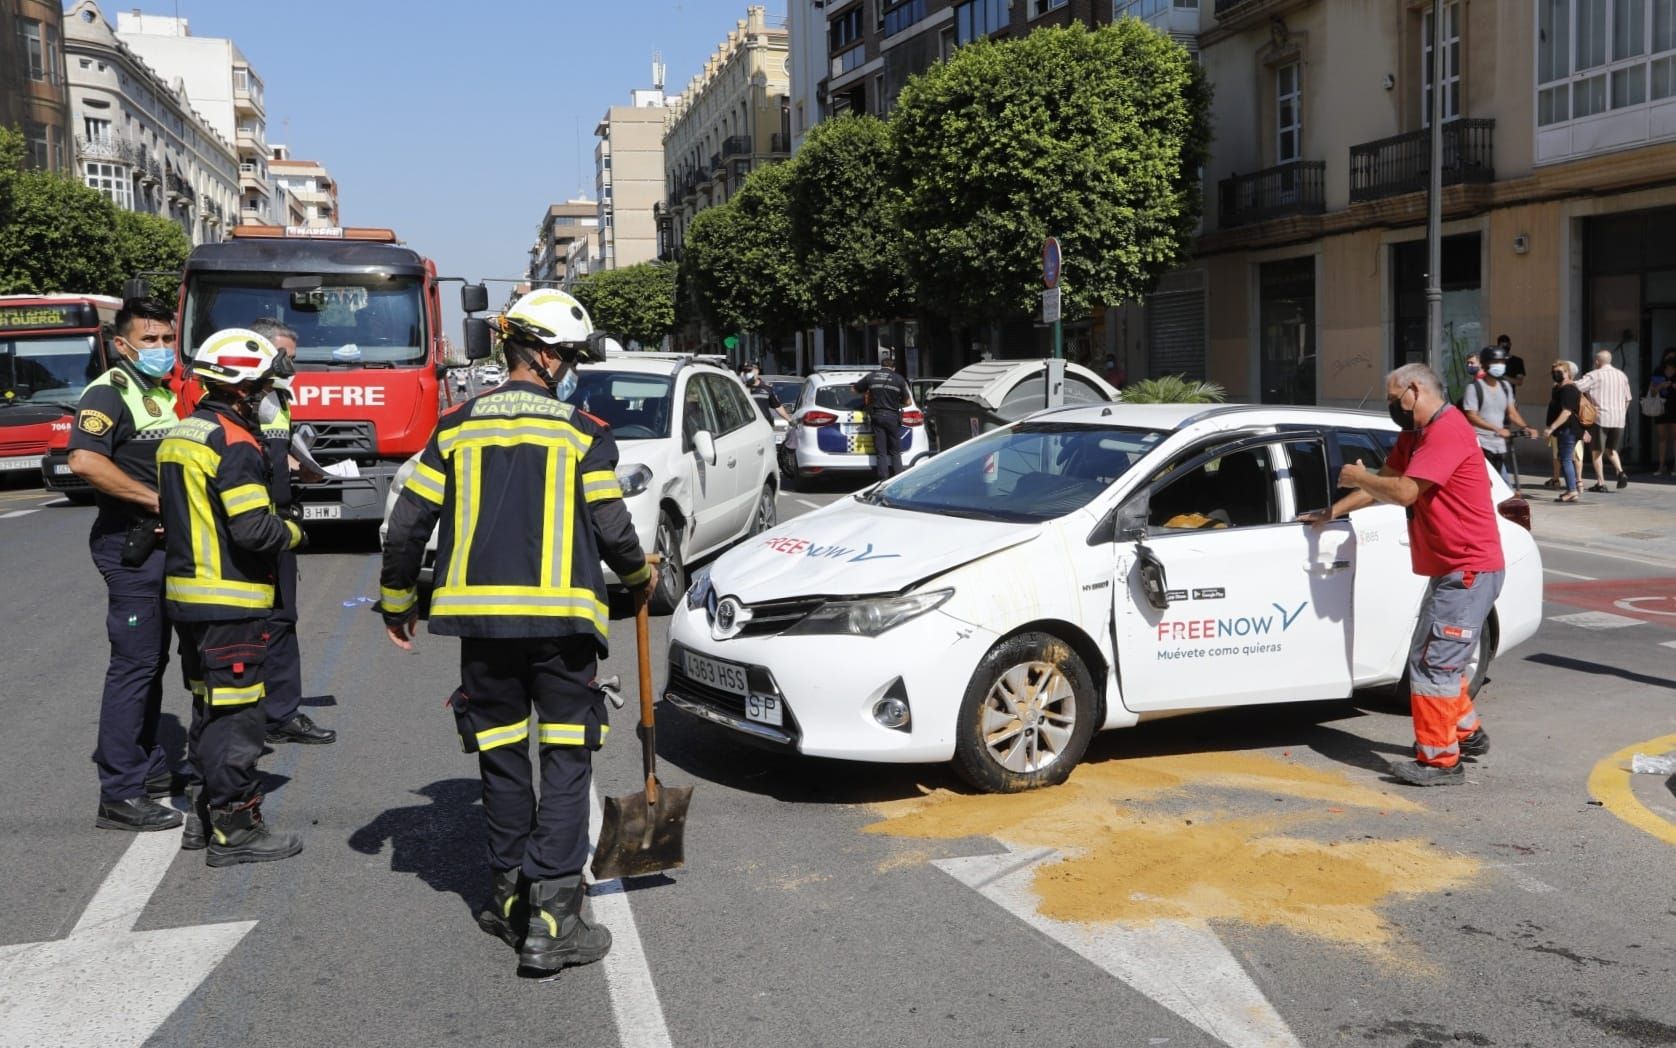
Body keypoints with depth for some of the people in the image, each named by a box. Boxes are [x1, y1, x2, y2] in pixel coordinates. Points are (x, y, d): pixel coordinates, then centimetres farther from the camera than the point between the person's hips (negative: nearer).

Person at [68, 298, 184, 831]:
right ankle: (119, 796, -4)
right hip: (130, 545, -9)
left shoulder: (166, 393, 15)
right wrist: (158, 500, -24)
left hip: (164, 544, 9)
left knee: (153, 661, 16)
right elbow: (84, 461, -28)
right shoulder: (109, 392, -13)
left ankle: (149, 767, 29)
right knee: (134, 664, -8)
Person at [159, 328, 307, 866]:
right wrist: (293, 532, -3)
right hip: (231, 601, -9)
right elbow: (255, 529, -23)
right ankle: (234, 828, 2)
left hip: (186, 593, 9)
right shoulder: (234, 443, -17)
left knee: (208, 707, 18)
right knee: (236, 714, -3)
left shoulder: (178, 437, 13)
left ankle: (204, 814, 26)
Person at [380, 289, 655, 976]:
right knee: (566, 761, 2)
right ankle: (552, 920, -3)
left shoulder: (457, 429, 8)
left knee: (502, 758, 15)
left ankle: (511, 901, 25)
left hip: (480, 615, 3)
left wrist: (396, 602, 20)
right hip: (561, 618, -3)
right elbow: (613, 532, -2)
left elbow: (406, 525, 7)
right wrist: (642, 578, 19)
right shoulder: (584, 435, -1)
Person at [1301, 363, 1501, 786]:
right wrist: (1333, 511, 15)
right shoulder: (1415, 435, 14)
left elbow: (1403, 492, -25)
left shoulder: (1447, 430, -19)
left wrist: (1358, 478, -10)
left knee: (1433, 663, -11)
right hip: (1451, 569, 11)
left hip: (1469, 570, -11)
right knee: (1441, 659, 22)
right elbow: (1383, 482, 20)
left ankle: (1439, 759, -5)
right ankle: (1466, 732, 37)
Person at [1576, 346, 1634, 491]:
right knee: (1611, 449, 19)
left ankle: (1600, 483, 1)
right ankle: (1621, 472, -4)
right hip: (1618, 419, 5)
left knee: (1597, 451, 4)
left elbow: (1576, 387, -16)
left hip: (1601, 418, -5)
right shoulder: (1622, 375, 12)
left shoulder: (1595, 375, -7)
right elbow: (1628, 399, 18)